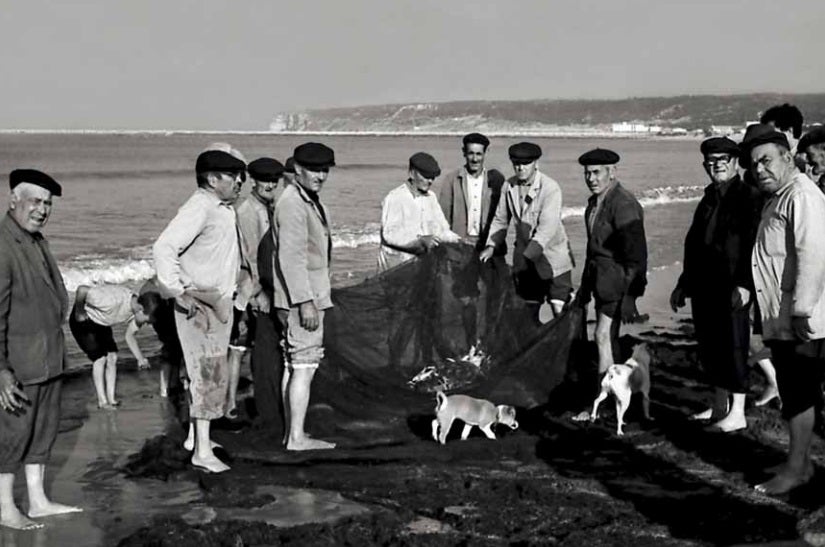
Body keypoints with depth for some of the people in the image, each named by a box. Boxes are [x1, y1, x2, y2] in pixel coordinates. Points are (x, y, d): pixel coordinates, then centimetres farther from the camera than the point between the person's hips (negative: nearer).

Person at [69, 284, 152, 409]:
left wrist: (140, 358, -14)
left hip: (101, 324, 7)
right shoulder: (114, 300, -40)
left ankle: (111, 399, 2)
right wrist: (78, 312, -23)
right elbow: (82, 289, -39)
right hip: (82, 320, -7)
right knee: (100, 358, -13)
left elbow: (129, 336, -1)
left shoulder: (137, 310, -14)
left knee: (112, 357, -3)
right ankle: (102, 401, -5)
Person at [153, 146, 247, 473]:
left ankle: (195, 435, 29)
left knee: (206, 371, 17)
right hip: (199, 301, -10)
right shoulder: (199, 207, -17)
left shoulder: (225, 209, 12)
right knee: (211, 372, -11)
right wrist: (178, 290, -28)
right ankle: (202, 451, -9)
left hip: (220, 300, 10)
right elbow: (164, 247, -26)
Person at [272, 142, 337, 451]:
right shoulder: (292, 203, -16)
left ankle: (292, 432, 19)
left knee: (292, 366, 12)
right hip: (301, 296, -10)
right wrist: (306, 302, -24)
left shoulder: (311, 200, 17)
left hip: (309, 294, 10)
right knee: (304, 366, -8)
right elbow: (290, 256, -22)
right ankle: (297, 437, -4)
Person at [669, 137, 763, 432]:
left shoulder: (749, 197, -7)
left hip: (731, 290, -8)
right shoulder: (708, 200, 17)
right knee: (710, 348, 12)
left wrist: (744, 284, -22)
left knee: (733, 348, -1)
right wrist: (684, 284, 21)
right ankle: (721, 405, 26)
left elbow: (752, 244, -15)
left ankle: (737, 413, 8)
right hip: (704, 288, 8)